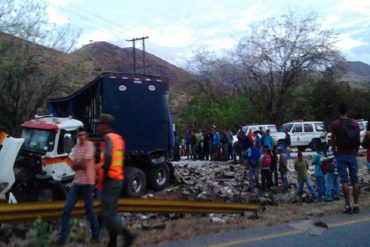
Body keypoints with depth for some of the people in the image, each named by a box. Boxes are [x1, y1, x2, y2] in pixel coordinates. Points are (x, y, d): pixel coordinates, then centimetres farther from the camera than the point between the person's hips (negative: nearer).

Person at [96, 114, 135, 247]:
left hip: (110, 180, -9)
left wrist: (104, 174, -19)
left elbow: (108, 156, -31)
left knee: (107, 214, -5)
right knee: (111, 212, 14)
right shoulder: (118, 138, 14)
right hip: (118, 179, 9)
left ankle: (127, 234, -4)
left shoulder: (108, 137, -13)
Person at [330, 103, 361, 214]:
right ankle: (356, 205, 9)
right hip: (352, 154, 3)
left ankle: (348, 206, -3)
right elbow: (358, 141, 6)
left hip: (341, 154, -3)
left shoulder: (335, 124, -5)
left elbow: (333, 140, -4)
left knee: (344, 181, -2)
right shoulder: (355, 123, 4)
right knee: (355, 180, 8)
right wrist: (355, 152, 16)